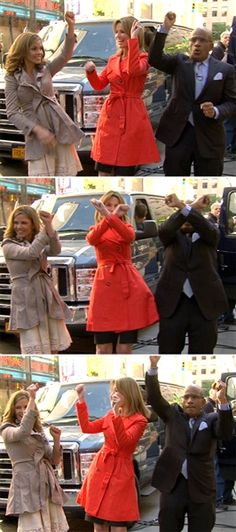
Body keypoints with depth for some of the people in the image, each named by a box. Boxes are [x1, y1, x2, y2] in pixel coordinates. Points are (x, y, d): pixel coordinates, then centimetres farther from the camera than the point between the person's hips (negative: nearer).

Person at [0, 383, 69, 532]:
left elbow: (54, 461, 19)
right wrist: (32, 399, -21)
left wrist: (56, 440, 1)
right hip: (27, 487, -6)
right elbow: (23, 431, -24)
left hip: (48, 486, 6)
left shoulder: (39, 432, 20)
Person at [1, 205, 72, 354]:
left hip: (47, 297, 5)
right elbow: (31, 253, -20)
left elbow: (55, 250, -10)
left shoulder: (40, 243, 13)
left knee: (53, 349, 8)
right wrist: (45, 230, -18)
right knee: (34, 353, -9)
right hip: (26, 301, -5)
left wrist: (49, 227, -25)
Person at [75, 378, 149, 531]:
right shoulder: (111, 415, 12)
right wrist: (81, 400, 7)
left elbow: (124, 442, -21)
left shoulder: (139, 421, -8)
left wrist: (118, 416, -30)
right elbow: (86, 427, 12)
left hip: (120, 473, -6)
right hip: (101, 469, 6)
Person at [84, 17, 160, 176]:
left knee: (124, 172, -6)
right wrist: (91, 72, -5)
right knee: (104, 170, 5)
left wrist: (133, 39, -22)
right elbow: (99, 85, 16)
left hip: (131, 118, -6)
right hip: (110, 115, 6)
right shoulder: (113, 60, 15)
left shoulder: (142, 58, -3)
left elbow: (133, 70, -26)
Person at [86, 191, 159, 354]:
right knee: (103, 349, -2)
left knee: (125, 348, -3)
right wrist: (108, 217, -27)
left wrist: (110, 216, -28)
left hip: (129, 285, 0)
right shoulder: (96, 229, 13)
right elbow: (91, 239, -14)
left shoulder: (127, 227, 12)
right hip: (105, 285, 0)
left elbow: (129, 236, -15)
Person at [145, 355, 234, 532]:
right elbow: (154, 398, 0)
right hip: (173, 484, 1)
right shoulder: (173, 415, 10)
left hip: (202, 488, -1)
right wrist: (154, 366, -14)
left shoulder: (211, 419, 4)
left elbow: (226, 433, -15)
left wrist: (222, 401, -30)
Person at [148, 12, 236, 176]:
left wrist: (216, 112, -20)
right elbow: (154, 59, -9)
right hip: (178, 133, 1)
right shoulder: (179, 62, 6)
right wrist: (165, 29, -18)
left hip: (209, 137, -1)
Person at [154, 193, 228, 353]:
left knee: (202, 352, 5)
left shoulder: (209, 233, 6)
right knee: (168, 351, 6)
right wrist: (192, 206, -25)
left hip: (204, 304, 0)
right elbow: (164, 230, -16)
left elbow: (208, 229, -18)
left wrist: (183, 206, -30)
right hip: (173, 302, 0)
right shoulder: (173, 234, 8)